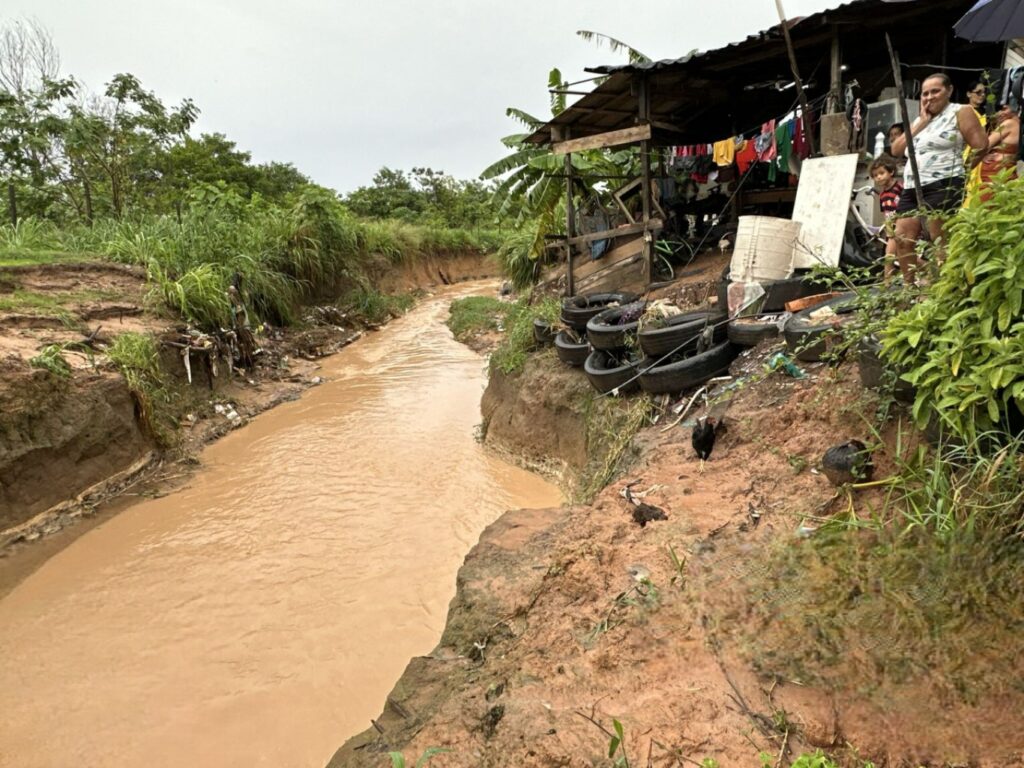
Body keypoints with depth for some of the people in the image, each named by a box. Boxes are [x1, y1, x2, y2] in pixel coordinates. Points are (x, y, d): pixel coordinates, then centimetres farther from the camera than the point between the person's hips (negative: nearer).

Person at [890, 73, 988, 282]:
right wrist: (920, 123, 7)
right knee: (902, 240, 1)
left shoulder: (961, 112, 2)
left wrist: (958, 167, 2)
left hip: (943, 186, -7)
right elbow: (896, 150, 10)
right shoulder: (919, 119, 22)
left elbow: (981, 146, -5)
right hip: (912, 188, 7)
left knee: (941, 243, -9)